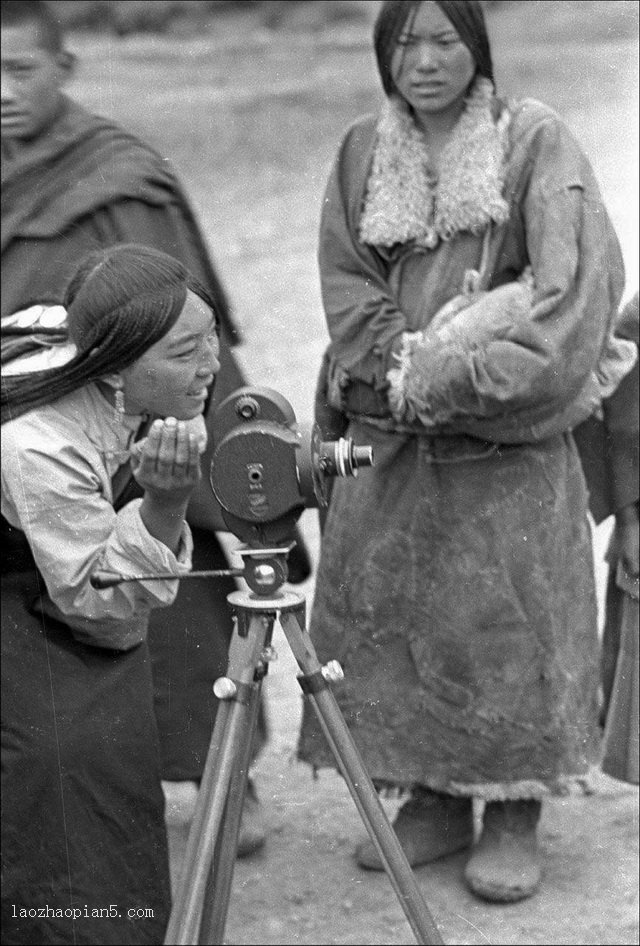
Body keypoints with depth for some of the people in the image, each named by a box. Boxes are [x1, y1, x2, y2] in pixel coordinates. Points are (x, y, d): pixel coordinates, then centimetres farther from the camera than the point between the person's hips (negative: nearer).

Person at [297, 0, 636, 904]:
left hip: (508, 439, -4)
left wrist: (455, 375, -18)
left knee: (506, 619, -2)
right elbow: (347, 285, 6)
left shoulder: (535, 140, -5)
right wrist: (403, 365, -12)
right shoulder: (362, 151, 8)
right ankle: (431, 797, 20)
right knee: (389, 610, 6)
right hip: (387, 431, 4)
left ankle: (513, 814, 10)